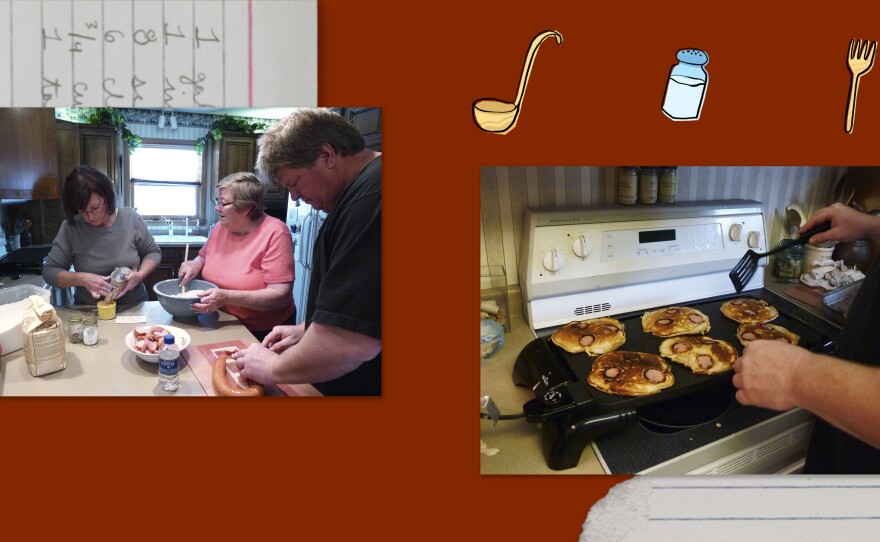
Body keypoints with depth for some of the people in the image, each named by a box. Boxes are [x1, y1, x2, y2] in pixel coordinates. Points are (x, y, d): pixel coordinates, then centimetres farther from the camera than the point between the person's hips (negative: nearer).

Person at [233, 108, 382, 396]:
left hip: (363, 386, -9)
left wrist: (273, 368, -15)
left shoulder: (370, 199, -27)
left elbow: (351, 342, -31)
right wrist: (307, 329, 9)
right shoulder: (365, 188, 8)